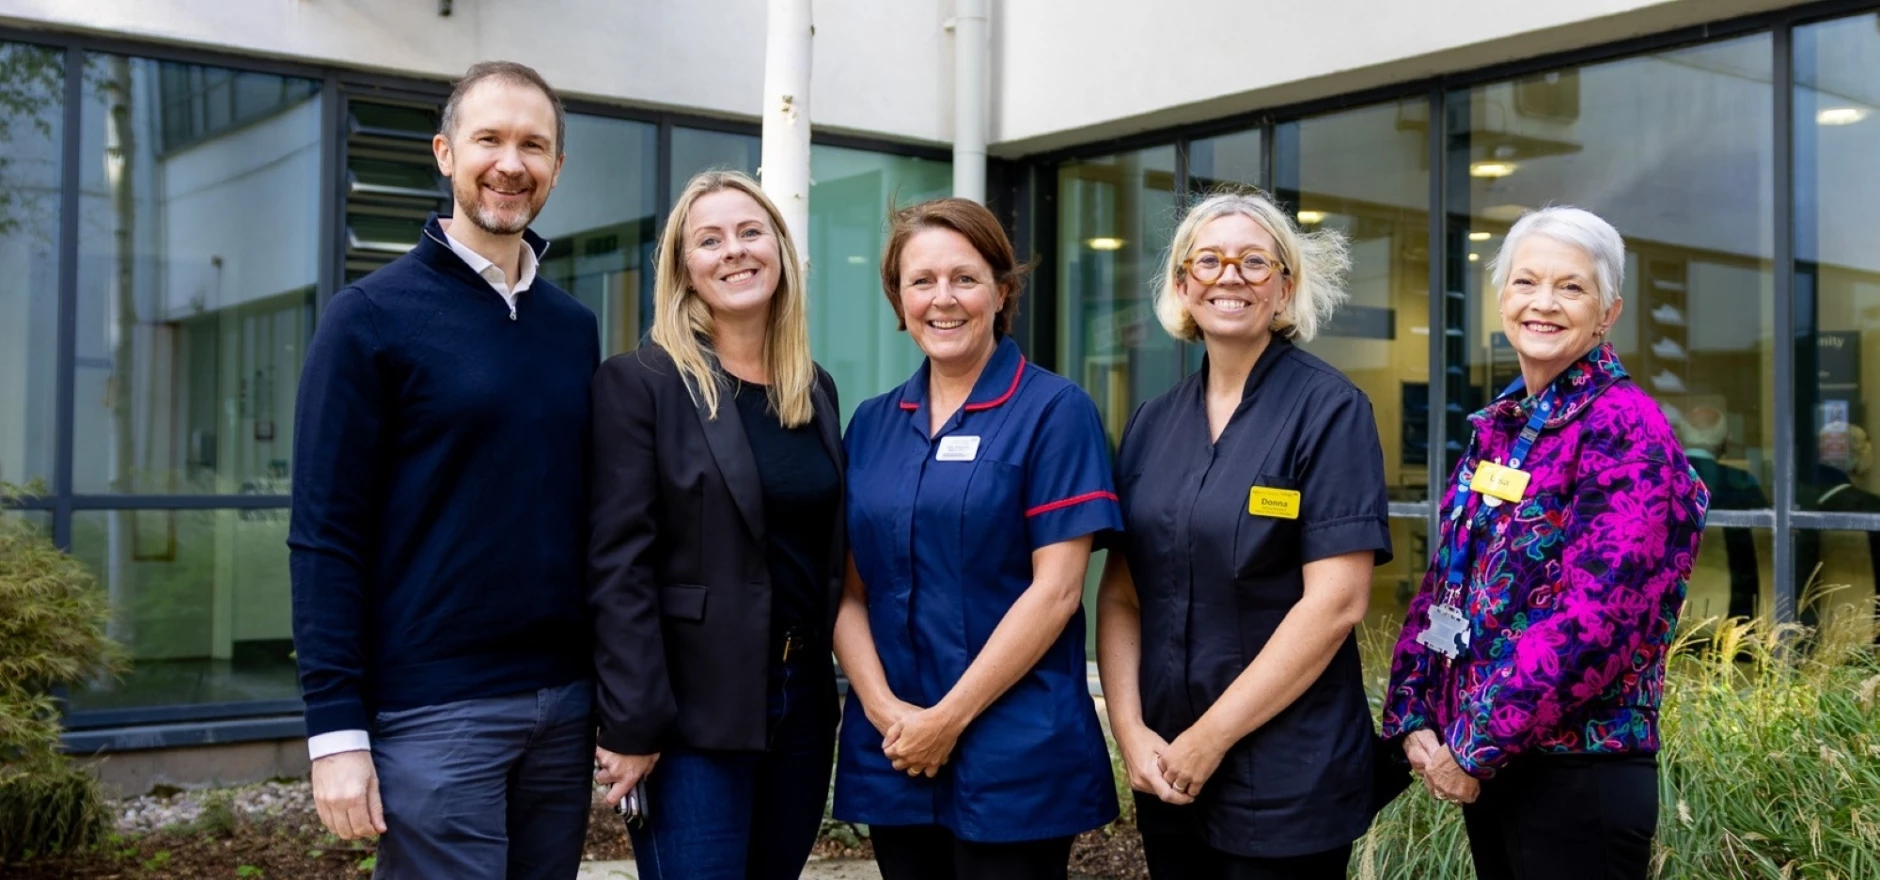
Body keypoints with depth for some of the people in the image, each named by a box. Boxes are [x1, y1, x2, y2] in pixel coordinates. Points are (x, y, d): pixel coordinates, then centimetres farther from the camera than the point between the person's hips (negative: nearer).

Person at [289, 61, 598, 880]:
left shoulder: (575, 327, 10)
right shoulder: (372, 315, -5)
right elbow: (325, 535, -8)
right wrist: (335, 727, -13)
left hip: (564, 702, 5)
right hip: (433, 710, -5)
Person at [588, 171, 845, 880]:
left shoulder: (817, 390, 11)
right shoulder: (639, 383, -8)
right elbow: (618, 565, -13)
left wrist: (825, 684, 11)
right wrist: (632, 724, -17)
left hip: (802, 700, 6)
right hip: (691, 708, -6)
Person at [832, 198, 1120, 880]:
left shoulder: (1053, 410, -5)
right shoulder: (871, 425, 9)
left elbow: (1056, 589, -12)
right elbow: (850, 592, 7)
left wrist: (949, 718, -13)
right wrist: (885, 709, -9)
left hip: (1016, 757, -4)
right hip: (891, 754, 5)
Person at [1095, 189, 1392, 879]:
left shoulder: (1328, 409, -8)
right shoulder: (1153, 423, 7)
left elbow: (1336, 602, -16)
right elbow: (1121, 594, 8)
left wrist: (1212, 737, -15)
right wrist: (1130, 729, -6)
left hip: (1288, 782, -5)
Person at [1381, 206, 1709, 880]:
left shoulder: (1625, 430, -13)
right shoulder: (1499, 426, 9)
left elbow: (1596, 618, -21)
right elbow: (1446, 581, 11)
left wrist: (1477, 744, -17)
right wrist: (1416, 719, 0)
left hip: (1580, 773, -7)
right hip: (1480, 768, 7)